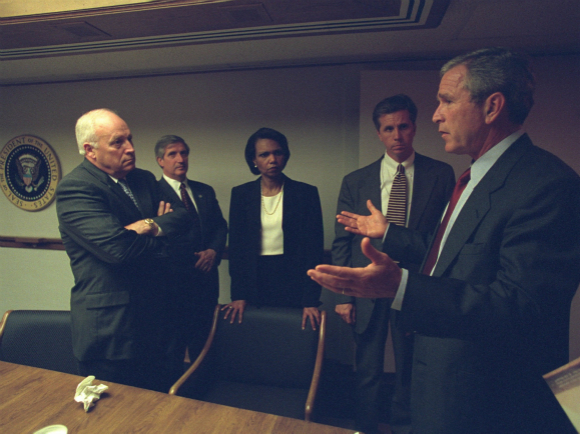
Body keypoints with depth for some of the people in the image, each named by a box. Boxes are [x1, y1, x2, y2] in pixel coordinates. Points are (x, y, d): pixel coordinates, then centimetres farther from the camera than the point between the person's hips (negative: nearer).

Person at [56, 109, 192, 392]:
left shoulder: (145, 179, 8)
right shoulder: (73, 188, -16)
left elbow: (183, 217, 4)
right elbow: (117, 247, -27)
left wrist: (154, 225, -17)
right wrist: (163, 235, -10)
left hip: (152, 318, 7)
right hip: (109, 324, -7)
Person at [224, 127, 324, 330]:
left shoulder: (306, 193, -4)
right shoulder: (241, 194, 1)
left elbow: (314, 248, -6)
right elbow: (236, 246, 1)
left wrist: (310, 300, -12)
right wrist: (239, 295, -6)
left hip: (293, 282, -1)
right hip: (255, 281, 1)